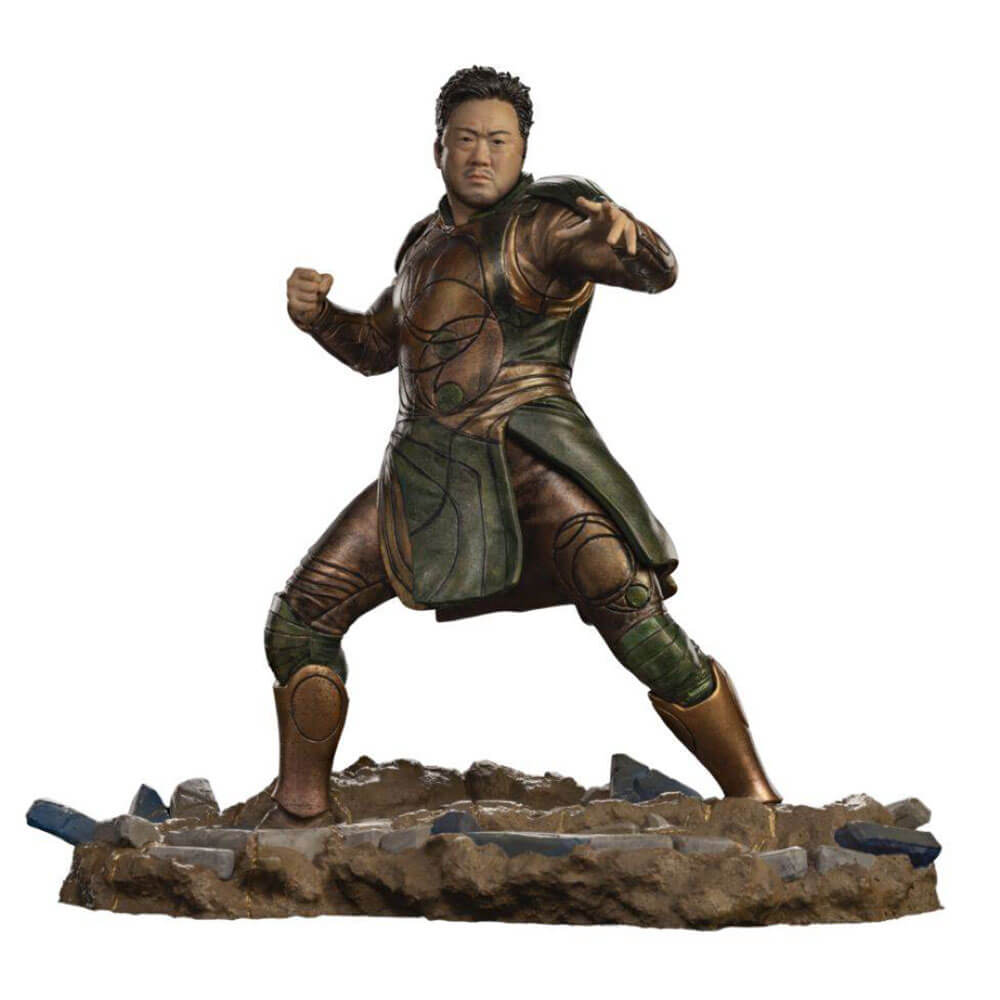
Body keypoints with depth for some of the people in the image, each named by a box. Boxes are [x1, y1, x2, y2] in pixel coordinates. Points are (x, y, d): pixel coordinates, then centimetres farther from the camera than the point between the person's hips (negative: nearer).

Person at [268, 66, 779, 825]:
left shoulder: (542, 222, -3)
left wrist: (622, 230, -39)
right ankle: (301, 818, 14)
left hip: (533, 468, -7)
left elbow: (657, 270, -16)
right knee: (298, 619, 0)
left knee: (642, 628, -23)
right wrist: (316, 313, 7)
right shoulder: (432, 239, 19)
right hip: (429, 481, 7)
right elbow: (375, 349, 28)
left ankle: (761, 810, -11)